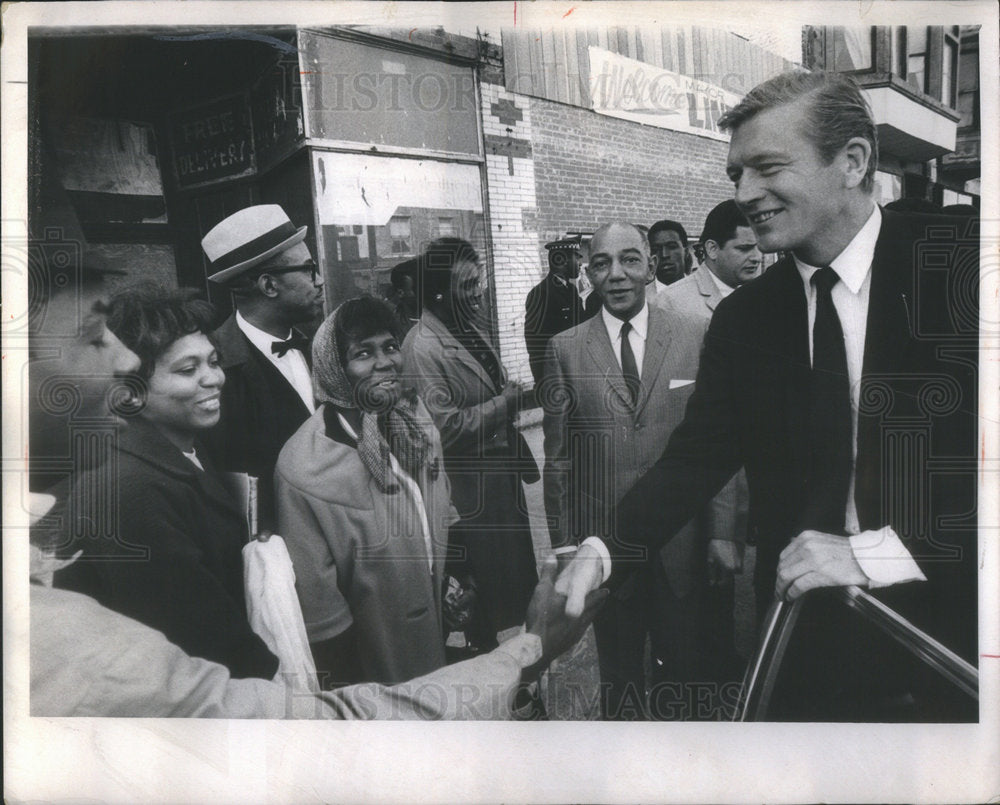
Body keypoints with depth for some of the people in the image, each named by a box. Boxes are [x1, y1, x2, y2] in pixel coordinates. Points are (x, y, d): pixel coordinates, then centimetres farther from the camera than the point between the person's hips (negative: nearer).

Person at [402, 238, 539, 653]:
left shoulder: (472, 333, 9)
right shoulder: (423, 346, -20)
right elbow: (443, 426, -26)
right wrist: (504, 402, -18)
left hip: (502, 474, 9)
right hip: (469, 489, -9)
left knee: (517, 579, 20)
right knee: (483, 584, 6)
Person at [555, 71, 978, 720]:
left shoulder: (959, 267, -11)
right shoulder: (743, 319, 2)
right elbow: (698, 457, -1)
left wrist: (877, 552, -23)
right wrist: (604, 551, -16)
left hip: (947, 622, -3)